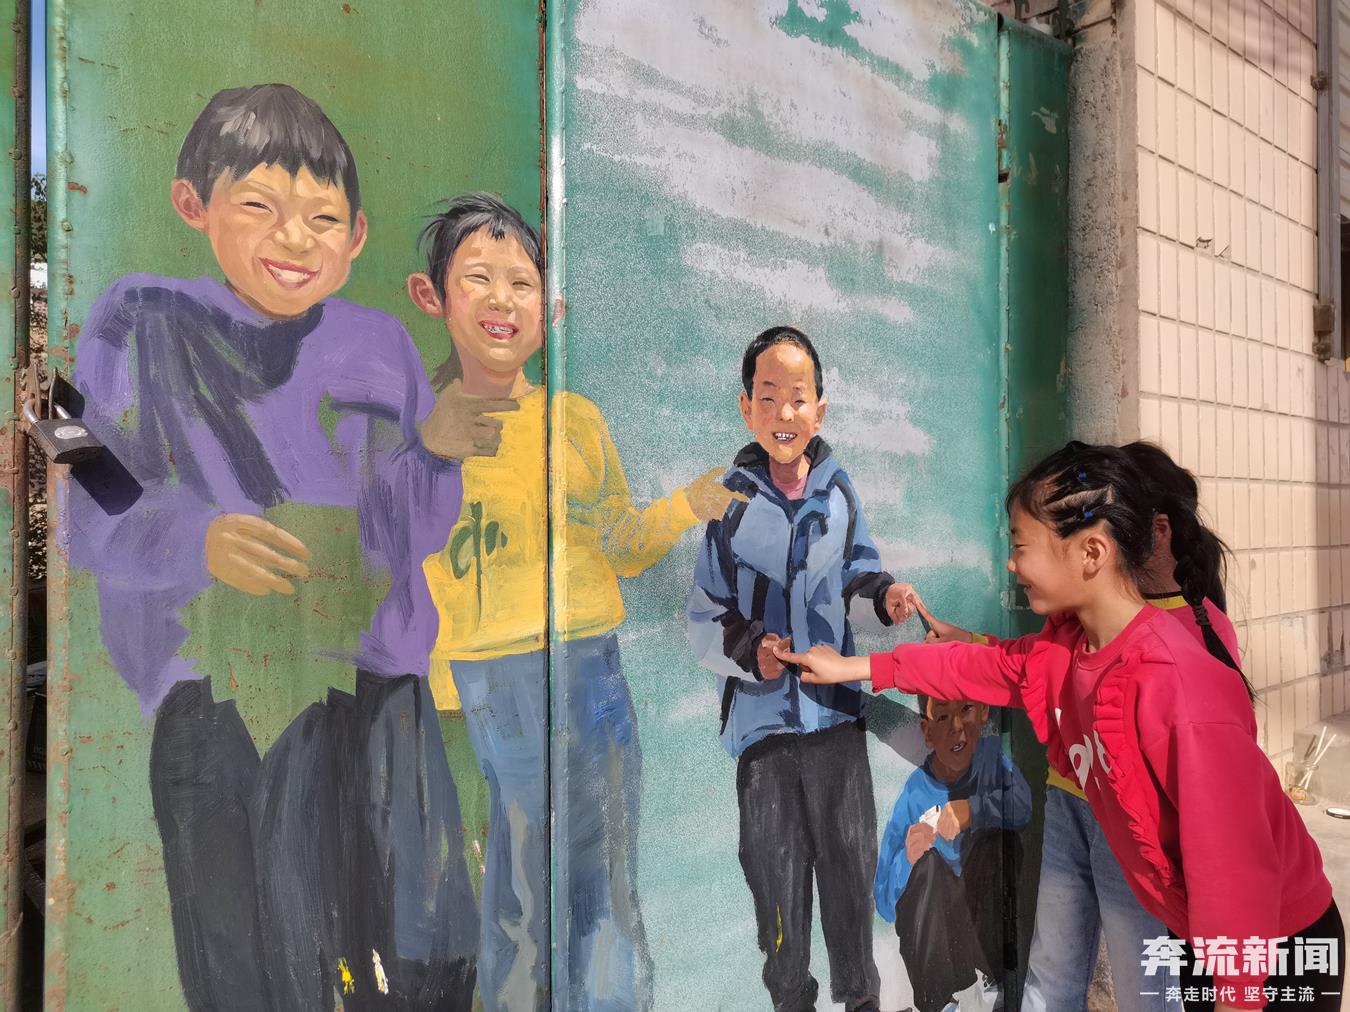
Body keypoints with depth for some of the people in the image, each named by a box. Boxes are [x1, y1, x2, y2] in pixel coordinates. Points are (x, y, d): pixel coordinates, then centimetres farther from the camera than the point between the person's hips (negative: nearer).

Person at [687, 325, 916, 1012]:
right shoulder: (728, 501, -5)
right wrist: (748, 650, -20)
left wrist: (881, 596, -7)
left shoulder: (838, 492, 3)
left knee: (851, 861, 13)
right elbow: (703, 620, -3)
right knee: (776, 874, 10)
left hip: (835, 706, 2)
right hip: (761, 714, -2)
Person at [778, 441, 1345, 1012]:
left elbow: (1235, 867, -30)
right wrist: (854, 667, 10)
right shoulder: (1066, 648, -8)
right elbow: (985, 667, 8)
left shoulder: (1180, 690, -34)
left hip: (1277, 949, -7)